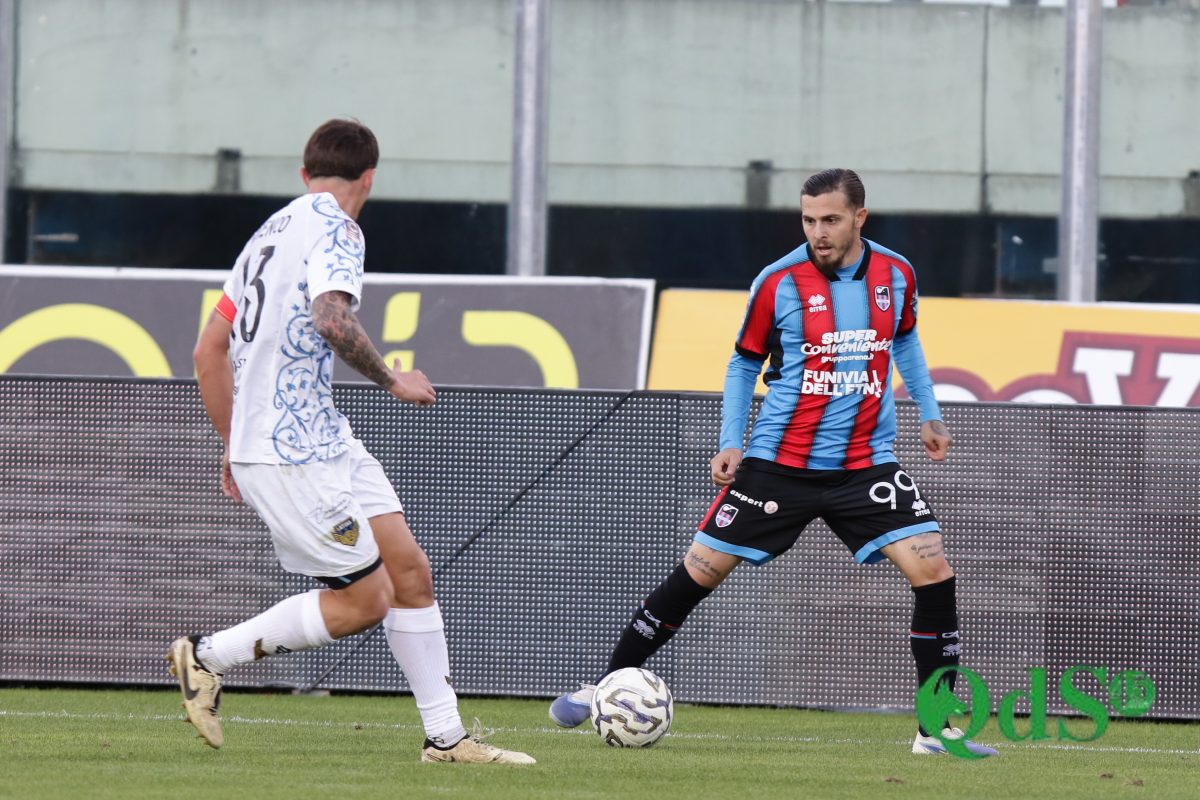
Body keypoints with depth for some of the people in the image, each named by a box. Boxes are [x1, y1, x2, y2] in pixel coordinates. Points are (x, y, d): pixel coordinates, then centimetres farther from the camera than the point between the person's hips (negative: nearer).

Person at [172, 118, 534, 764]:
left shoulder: (272, 232, 18)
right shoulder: (335, 229, -10)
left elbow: (209, 351, 21)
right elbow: (331, 318, -29)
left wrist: (234, 445, 27)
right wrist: (392, 379, -14)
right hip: (293, 454, -10)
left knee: (408, 568, 6)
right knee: (363, 601, -5)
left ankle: (445, 735, 8)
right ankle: (206, 657, 2)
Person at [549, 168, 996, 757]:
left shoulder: (896, 275, 0)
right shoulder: (778, 283, -8)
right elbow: (744, 363, 6)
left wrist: (929, 415, 21)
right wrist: (730, 442, -2)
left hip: (865, 463, 2)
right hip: (779, 462, -2)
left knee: (932, 569, -14)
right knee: (699, 572, -3)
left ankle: (936, 730, -5)